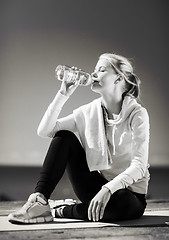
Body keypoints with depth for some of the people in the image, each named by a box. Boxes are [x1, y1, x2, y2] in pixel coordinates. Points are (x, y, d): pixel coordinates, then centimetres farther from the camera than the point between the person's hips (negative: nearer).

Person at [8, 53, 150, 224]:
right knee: (64, 137, -10)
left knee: (121, 204, -41)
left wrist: (108, 189, -37)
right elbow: (44, 131, -7)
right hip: (97, 184, 4)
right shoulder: (89, 111, 0)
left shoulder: (137, 114, -15)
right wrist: (63, 94, -13)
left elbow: (139, 166, -23)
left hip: (128, 192, -4)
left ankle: (63, 211, -16)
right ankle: (40, 201, -19)